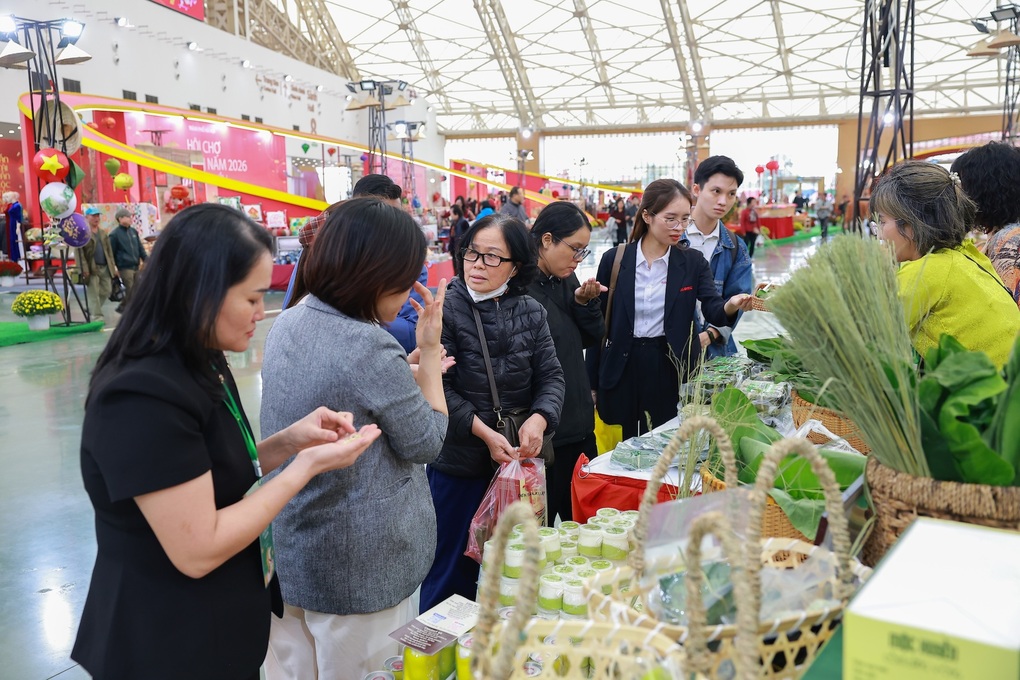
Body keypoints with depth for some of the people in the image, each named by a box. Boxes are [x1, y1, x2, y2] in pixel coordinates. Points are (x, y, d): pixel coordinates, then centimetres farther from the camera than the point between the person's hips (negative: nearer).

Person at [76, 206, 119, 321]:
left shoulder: (103, 232, 17)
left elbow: (109, 250, 17)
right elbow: (79, 252, -12)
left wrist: (113, 267, 11)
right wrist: (84, 269, -19)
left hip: (105, 267, 7)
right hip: (92, 268, -7)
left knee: (106, 291, 10)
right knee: (94, 294, -3)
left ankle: (92, 309, 28)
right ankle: (97, 317, 0)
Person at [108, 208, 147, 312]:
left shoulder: (133, 231, 13)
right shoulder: (115, 234, -5)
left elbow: (140, 247, 17)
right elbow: (111, 252, -3)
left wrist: (145, 259, 7)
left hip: (136, 266, 6)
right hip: (125, 267, -6)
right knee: (130, 291, -8)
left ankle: (122, 307, 25)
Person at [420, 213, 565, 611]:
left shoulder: (531, 312, 3)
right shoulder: (446, 309, -11)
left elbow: (551, 376, 2)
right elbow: (439, 386, -16)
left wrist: (539, 419, -18)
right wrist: (484, 432, -22)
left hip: (519, 458, 4)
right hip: (459, 461, -4)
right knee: (453, 568, 10)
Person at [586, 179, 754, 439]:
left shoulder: (693, 262, 3)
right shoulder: (613, 260, 0)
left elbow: (713, 309, -9)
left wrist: (731, 305, -34)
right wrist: (591, 385, 3)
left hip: (671, 369, 1)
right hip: (622, 369, 0)